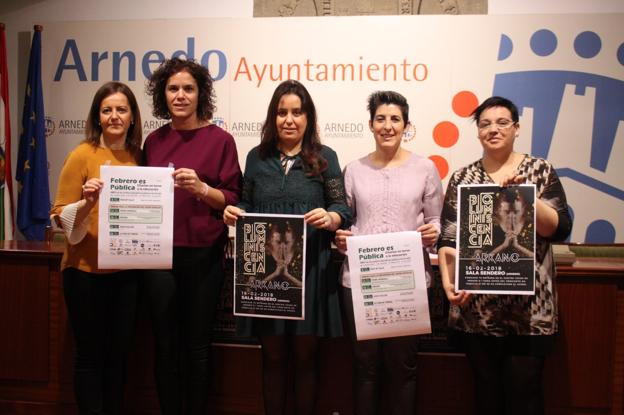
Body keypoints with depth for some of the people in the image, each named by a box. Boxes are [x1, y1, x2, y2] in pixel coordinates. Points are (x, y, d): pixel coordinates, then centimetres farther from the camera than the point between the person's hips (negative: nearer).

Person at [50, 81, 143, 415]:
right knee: (90, 355, 5)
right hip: (86, 271, -4)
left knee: (119, 353, 14)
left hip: (126, 271, 4)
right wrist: (87, 202, -25)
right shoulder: (82, 155, -8)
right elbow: (61, 216, -8)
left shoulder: (138, 156, 5)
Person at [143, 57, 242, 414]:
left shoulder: (220, 140, -4)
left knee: (198, 345, 7)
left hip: (203, 255, -3)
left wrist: (201, 188, -21)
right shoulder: (154, 141, 9)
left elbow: (233, 200, -4)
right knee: (166, 345, 10)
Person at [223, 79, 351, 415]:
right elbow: (248, 206, 14)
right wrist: (233, 212, -8)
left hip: (310, 269, -2)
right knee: (272, 356, 11)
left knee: (305, 356, 9)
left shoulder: (324, 157, 3)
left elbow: (342, 208, -1)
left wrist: (330, 218, -22)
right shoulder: (257, 157, 10)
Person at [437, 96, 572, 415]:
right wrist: (447, 280, -13)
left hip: (529, 307, -1)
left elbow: (559, 229, -7)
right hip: (476, 308, 2)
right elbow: (448, 238, 2)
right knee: (487, 389, 11)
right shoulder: (462, 177, 7)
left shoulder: (540, 170, 3)